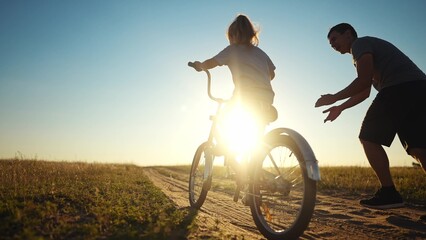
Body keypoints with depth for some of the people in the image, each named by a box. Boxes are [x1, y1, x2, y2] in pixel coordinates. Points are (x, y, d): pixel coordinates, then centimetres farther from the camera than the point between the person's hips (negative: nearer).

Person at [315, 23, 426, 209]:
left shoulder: (360, 43, 5)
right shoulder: (370, 48, 35)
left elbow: (364, 81, -11)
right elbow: (365, 92, 35)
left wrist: (334, 98, -2)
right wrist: (340, 108, 35)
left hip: (401, 88, -9)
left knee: (369, 138, -2)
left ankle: (389, 193, -5)